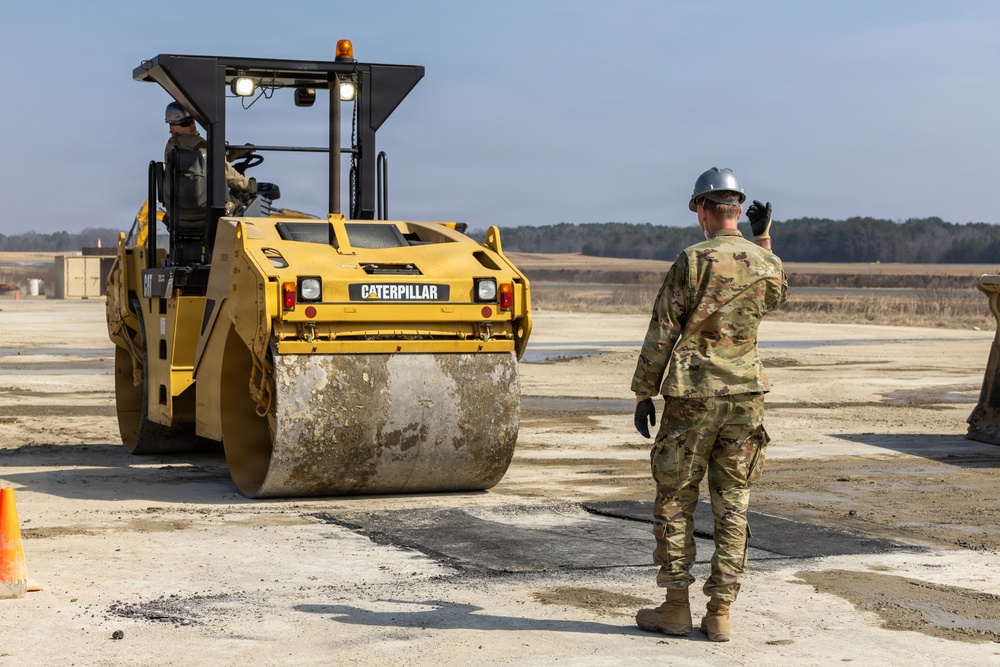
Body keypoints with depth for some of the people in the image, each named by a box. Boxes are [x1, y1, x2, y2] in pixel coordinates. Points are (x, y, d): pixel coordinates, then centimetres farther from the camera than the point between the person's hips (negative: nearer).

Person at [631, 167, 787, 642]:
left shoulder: (692, 261, -11)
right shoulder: (766, 264, 2)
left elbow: (661, 333, -9)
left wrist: (643, 393, 0)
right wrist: (763, 237, 27)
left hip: (692, 397, -4)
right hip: (745, 395, 4)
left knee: (675, 500, 7)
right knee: (732, 505, 7)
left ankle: (676, 607, 11)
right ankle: (719, 614, 8)